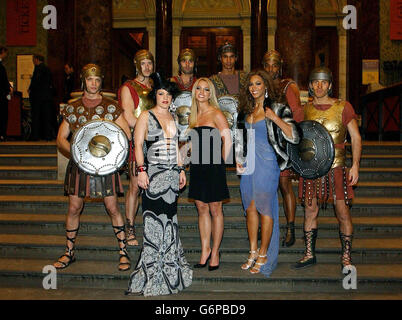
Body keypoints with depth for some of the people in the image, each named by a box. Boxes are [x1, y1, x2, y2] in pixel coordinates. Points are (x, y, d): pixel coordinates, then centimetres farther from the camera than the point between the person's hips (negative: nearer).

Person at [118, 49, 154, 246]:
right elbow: (129, 119, -9)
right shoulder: (128, 88, 1)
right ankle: (130, 231, 8)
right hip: (137, 142, -5)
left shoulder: (156, 87, 18)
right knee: (135, 187, -3)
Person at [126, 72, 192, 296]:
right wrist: (141, 170, -15)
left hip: (172, 173, 5)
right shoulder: (146, 116, 0)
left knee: (169, 218, 10)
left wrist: (181, 169, 16)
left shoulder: (173, 117, 17)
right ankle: (152, 272, 3)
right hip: (154, 173, -5)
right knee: (154, 220, -5)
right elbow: (138, 144, -6)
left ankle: (170, 268, 22)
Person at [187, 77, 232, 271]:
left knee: (215, 210, 3)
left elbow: (227, 141, -10)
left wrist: (221, 163, -4)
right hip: (197, 168, 7)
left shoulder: (215, 114, -7)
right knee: (201, 208, 10)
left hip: (213, 168, -6)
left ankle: (215, 252, 14)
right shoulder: (194, 115, 13)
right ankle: (205, 250, 20)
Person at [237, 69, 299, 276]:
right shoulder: (247, 110, 14)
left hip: (267, 164, -6)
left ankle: (263, 255, 12)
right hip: (248, 164, 6)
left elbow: (294, 137, -13)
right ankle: (253, 252, 22)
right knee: (250, 208, 10)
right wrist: (238, 157, 12)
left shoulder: (277, 108, -5)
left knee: (265, 208, -1)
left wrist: (275, 118, -21)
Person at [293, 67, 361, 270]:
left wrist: (355, 165, -8)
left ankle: (346, 257, 12)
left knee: (343, 213, -1)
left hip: (336, 167, -3)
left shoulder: (343, 107, 1)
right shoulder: (305, 110, 9)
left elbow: (356, 137, 1)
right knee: (310, 211, 7)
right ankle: (309, 255, 18)